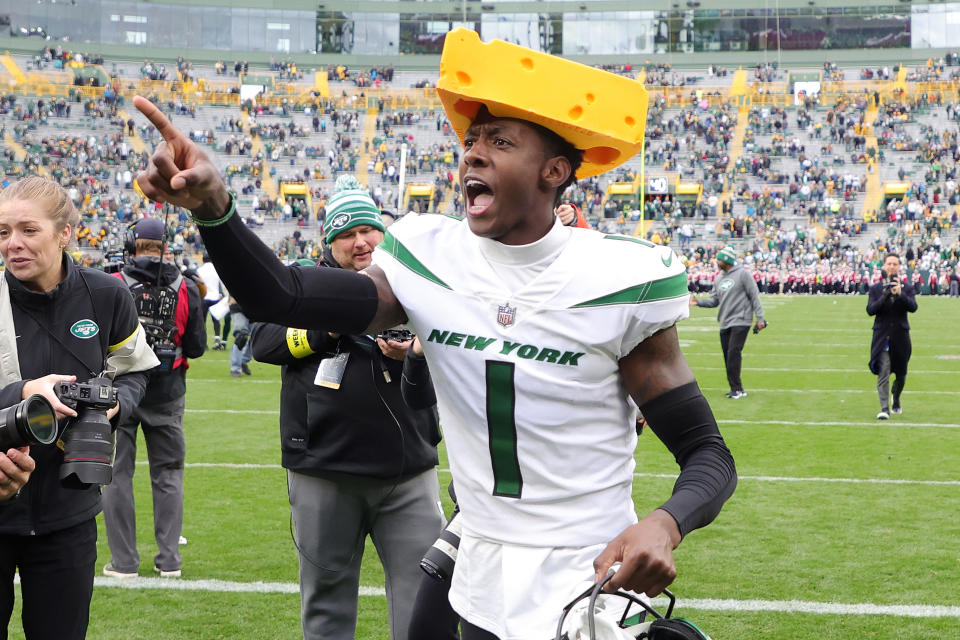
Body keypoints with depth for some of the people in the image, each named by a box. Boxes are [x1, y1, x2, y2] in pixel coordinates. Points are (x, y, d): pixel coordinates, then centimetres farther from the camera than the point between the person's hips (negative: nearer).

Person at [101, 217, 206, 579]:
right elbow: (197, 347, 0)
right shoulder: (186, 290, -3)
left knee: (118, 474, 6)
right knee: (168, 473, 12)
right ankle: (169, 559, 12)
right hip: (167, 396, 2)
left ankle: (124, 561, 7)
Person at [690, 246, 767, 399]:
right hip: (725, 323, 7)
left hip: (740, 322, -7)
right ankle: (735, 389, 13)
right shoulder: (719, 279, 15)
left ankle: (737, 389, -13)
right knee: (728, 357, 6)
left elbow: (754, 296, -6)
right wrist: (698, 302, -3)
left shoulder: (742, 274, -5)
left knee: (733, 353, -15)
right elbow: (714, 300, 15)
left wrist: (759, 318, -10)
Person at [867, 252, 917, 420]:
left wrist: (900, 294, -29)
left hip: (901, 337, 2)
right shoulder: (875, 289, 4)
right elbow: (870, 310, -9)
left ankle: (896, 401, 40)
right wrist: (885, 296, -23)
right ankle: (884, 409, -16)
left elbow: (913, 307, -13)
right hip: (882, 336, -1)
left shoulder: (907, 288, 4)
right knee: (883, 372, -14)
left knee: (901, 373, 13)